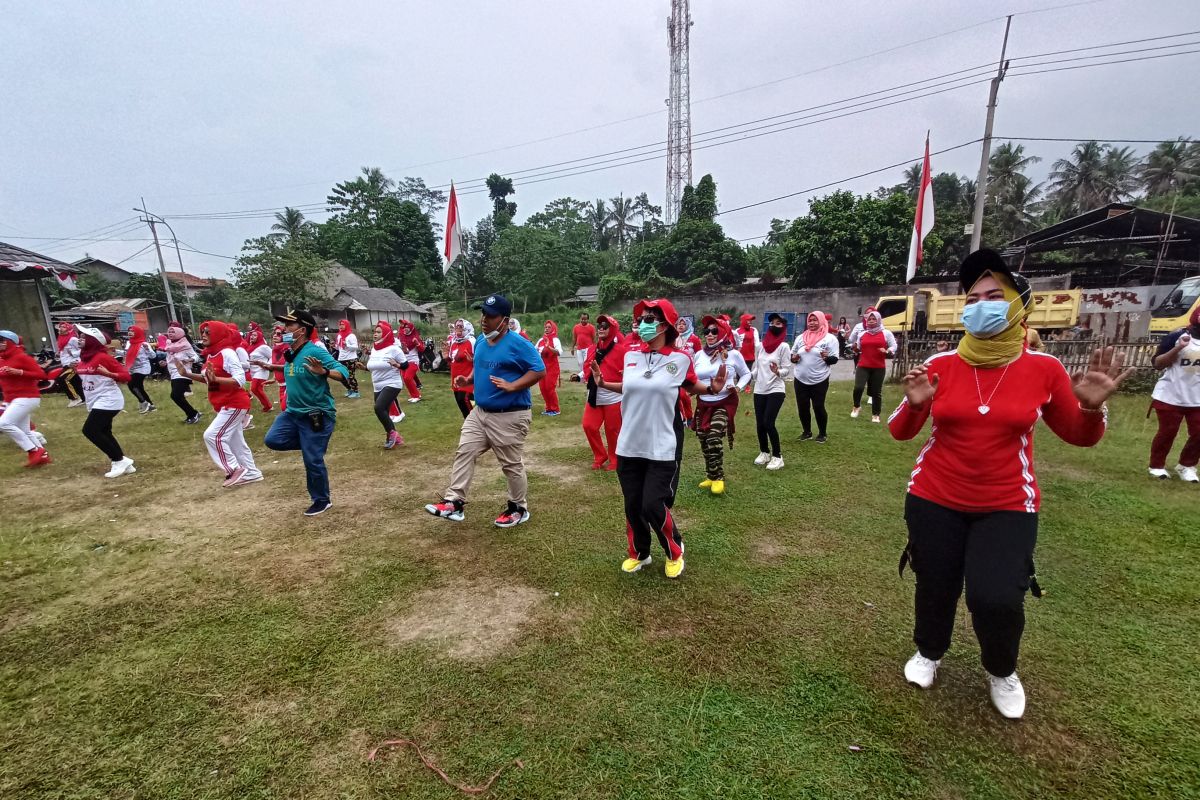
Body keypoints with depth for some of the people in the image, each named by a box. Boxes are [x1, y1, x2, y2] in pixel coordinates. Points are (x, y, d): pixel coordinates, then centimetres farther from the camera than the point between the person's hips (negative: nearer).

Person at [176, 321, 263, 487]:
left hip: (234, 404, -10)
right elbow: (208, 379, 22)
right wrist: (187, 374, 11)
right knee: (235, 441, 13)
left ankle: (235, 470, -3)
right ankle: (252, 473, 21)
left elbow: (240, 380, -25)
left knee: (212, 435, -13)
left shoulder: (227, 353, -18)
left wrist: (216, 379, -35)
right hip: (224, 405, 10)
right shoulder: (210, 354, 10)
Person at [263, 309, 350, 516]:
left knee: (313, 461, -1)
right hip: (293, 412, 8)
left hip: (317, 414, -8)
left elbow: (343, 372, -28)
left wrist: (323, 372, -44)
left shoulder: (316, 352, -20)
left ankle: (322, 501, 19)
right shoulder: (290, 354, 6)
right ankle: (312, 444, 17)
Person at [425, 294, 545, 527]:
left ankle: (519, 508, 24)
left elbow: (539, 370, -19)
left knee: (512, 465, 5)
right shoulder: (482, 341, 8)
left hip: (510, 416, -8)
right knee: (464, 453, 5)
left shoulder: (519, 344, -17)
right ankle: (454, 502, 13)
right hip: (480, 412, 8)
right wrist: (468, 379, 4)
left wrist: (512, 386, -27)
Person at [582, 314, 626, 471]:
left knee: (613, 430, 4)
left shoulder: (621, 350, -9)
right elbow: (586, 367, 21)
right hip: (594, 396, 6)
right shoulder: (592, 349, 11)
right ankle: (600, 457, 24)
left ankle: (614, 460, 24)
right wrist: (590, 375, 3)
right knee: (589, 426, 4)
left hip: (613, 397, -6)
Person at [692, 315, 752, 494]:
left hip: (724, 403, -5)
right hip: (703, 403, 5)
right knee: (704, 441, 9)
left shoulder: (733, 354, -6)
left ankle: (718, 478, -1)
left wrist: (738, 387, -12)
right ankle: (710, 476, 28)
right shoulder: (699, 354, 4)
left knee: (714, 438, -19)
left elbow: (746, 374, 6)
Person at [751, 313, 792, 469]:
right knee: (759, 423, 7)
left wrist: (778, 371, -29)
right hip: (759, 390, 5)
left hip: (776, 389, -5)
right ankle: (764, 452, 26)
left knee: (768, 423, -12)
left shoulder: (784, 346, -7)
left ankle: (777, 456, 3)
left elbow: (787, 370, -10)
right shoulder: (761, 345, 7)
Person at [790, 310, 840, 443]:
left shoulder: (830, 338, -4)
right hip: (800, 380, 4)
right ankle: (806, 431, 26)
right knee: (802, 407, 8)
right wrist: (793, 358, -7)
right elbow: (792, 354, 17)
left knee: (818, 407, 1)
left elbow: (834, 359, -6)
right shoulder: (801, 337, 9)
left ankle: (823, 433, 20)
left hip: (819, 381, -4)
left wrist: (827, 357, -27)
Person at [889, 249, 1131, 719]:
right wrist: (914, 404, -22)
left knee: (997, 598, -10)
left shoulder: (1043, 368, -5)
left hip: (1008, 506, 0)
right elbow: (900, 432, -3)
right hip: (934, 500, 1)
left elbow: (1078, 435, 6)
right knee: (935, 588, 13)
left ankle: (1001, 672, 27)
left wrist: (1092, 407, -14)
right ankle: (928, 653, 45)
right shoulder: (941, 365, -8)